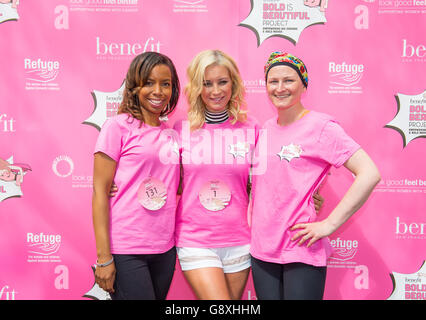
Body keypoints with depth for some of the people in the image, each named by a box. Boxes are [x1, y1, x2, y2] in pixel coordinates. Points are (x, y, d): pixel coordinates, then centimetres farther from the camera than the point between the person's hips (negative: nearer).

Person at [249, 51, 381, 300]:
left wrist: (329, 224, -18)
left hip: (302, 253, -5)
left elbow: (369, 174, -19)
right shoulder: (267, 128, 8)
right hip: (262, 249, 6)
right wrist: (253, 217, 7)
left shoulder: (321, 126, -10)